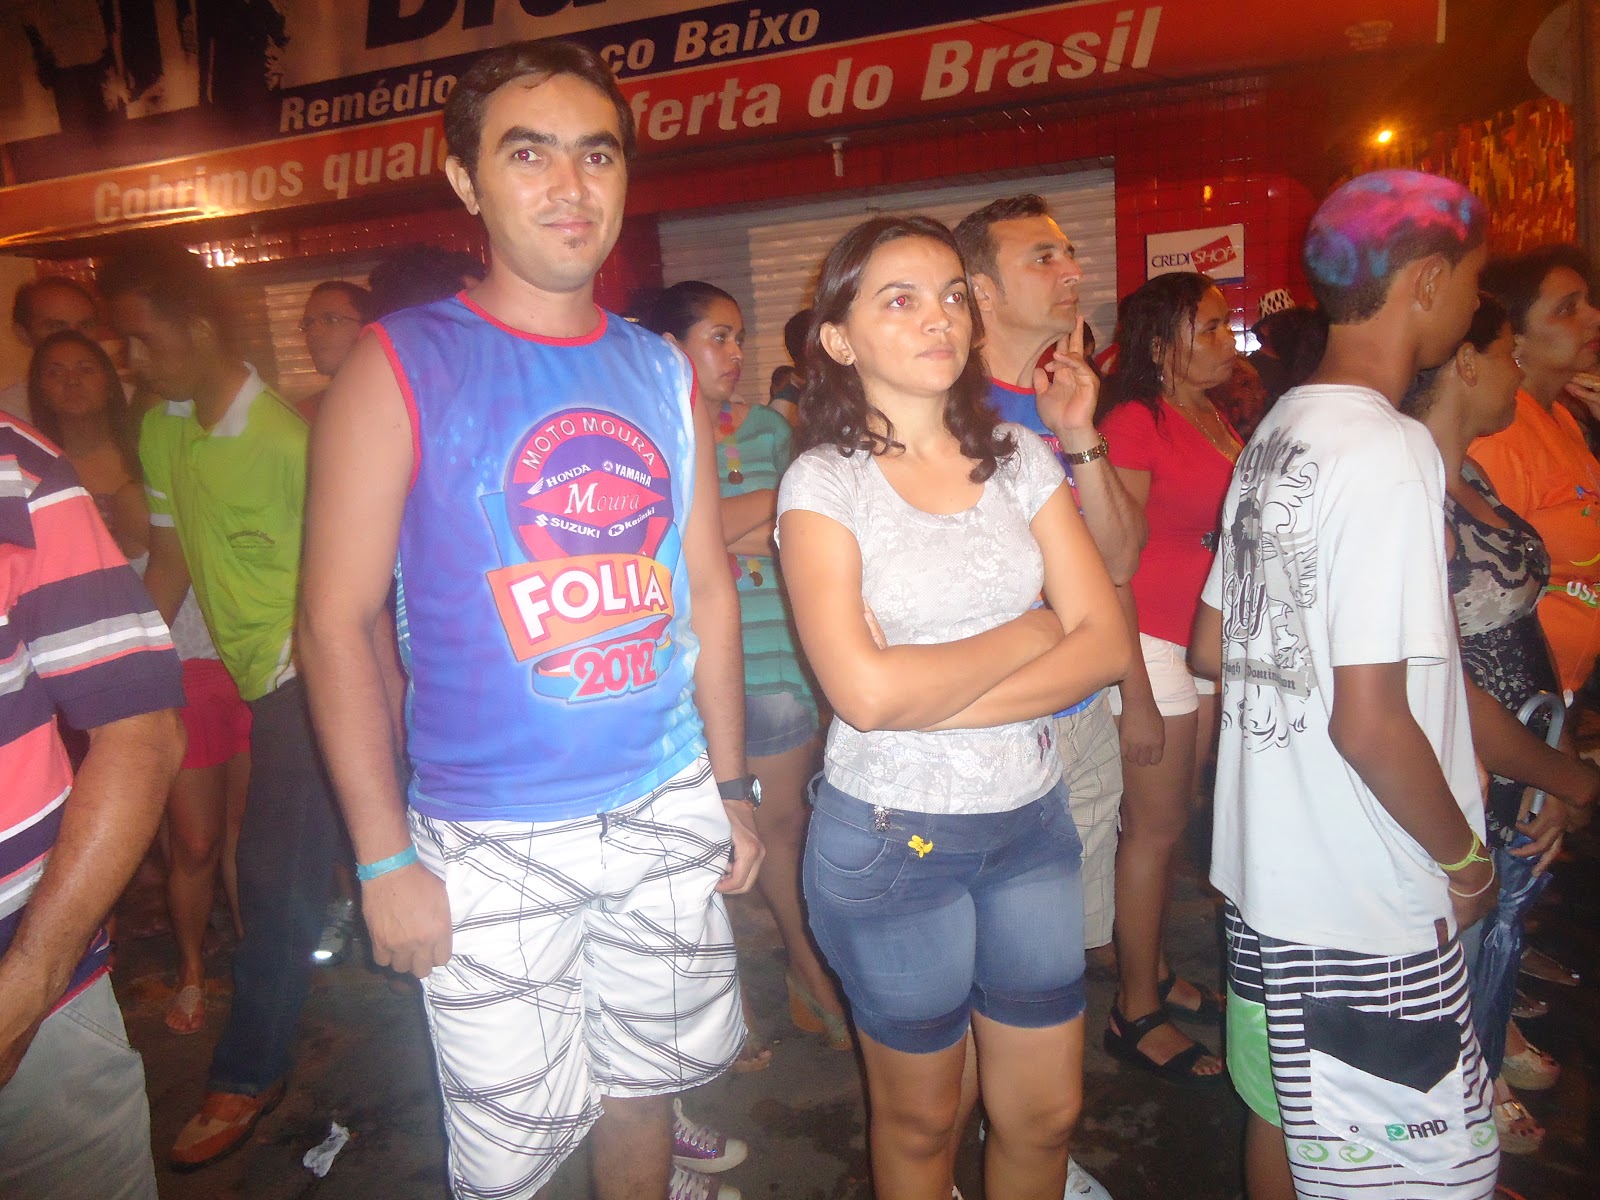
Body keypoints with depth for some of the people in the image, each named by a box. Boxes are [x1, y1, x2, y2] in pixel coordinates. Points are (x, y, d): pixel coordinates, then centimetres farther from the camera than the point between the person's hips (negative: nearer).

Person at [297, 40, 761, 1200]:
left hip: (669, 811, 4)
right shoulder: (401, 370, -8)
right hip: (490, 840, -3)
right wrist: (383, 857, -10)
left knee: (643, 1083, 20)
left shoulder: (664, 373, 5)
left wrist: (733, 786, 9)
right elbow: (337, 624, -9)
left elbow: (708, 591, 9)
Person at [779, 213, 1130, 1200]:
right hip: (893, 832, -3)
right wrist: (1034, 629, -12)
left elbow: (1107, 644, -5)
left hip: (1032, 820, 4)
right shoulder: (825, 482, -10)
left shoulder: (1019, 459, 2)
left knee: (1047, 1111, 16)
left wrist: (939, 701, -17)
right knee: (923, 1119, 17)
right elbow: (866, 691, -23)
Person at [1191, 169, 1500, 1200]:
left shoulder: (1276, 435, 7)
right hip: (1368, 910, -9)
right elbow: (1370, 723, -23)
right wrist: (1465, 855, -8)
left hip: (1266, 867, 9)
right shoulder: (1389, 451, -20)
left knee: (1283, 1116, 24)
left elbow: (1213, 649, 13)